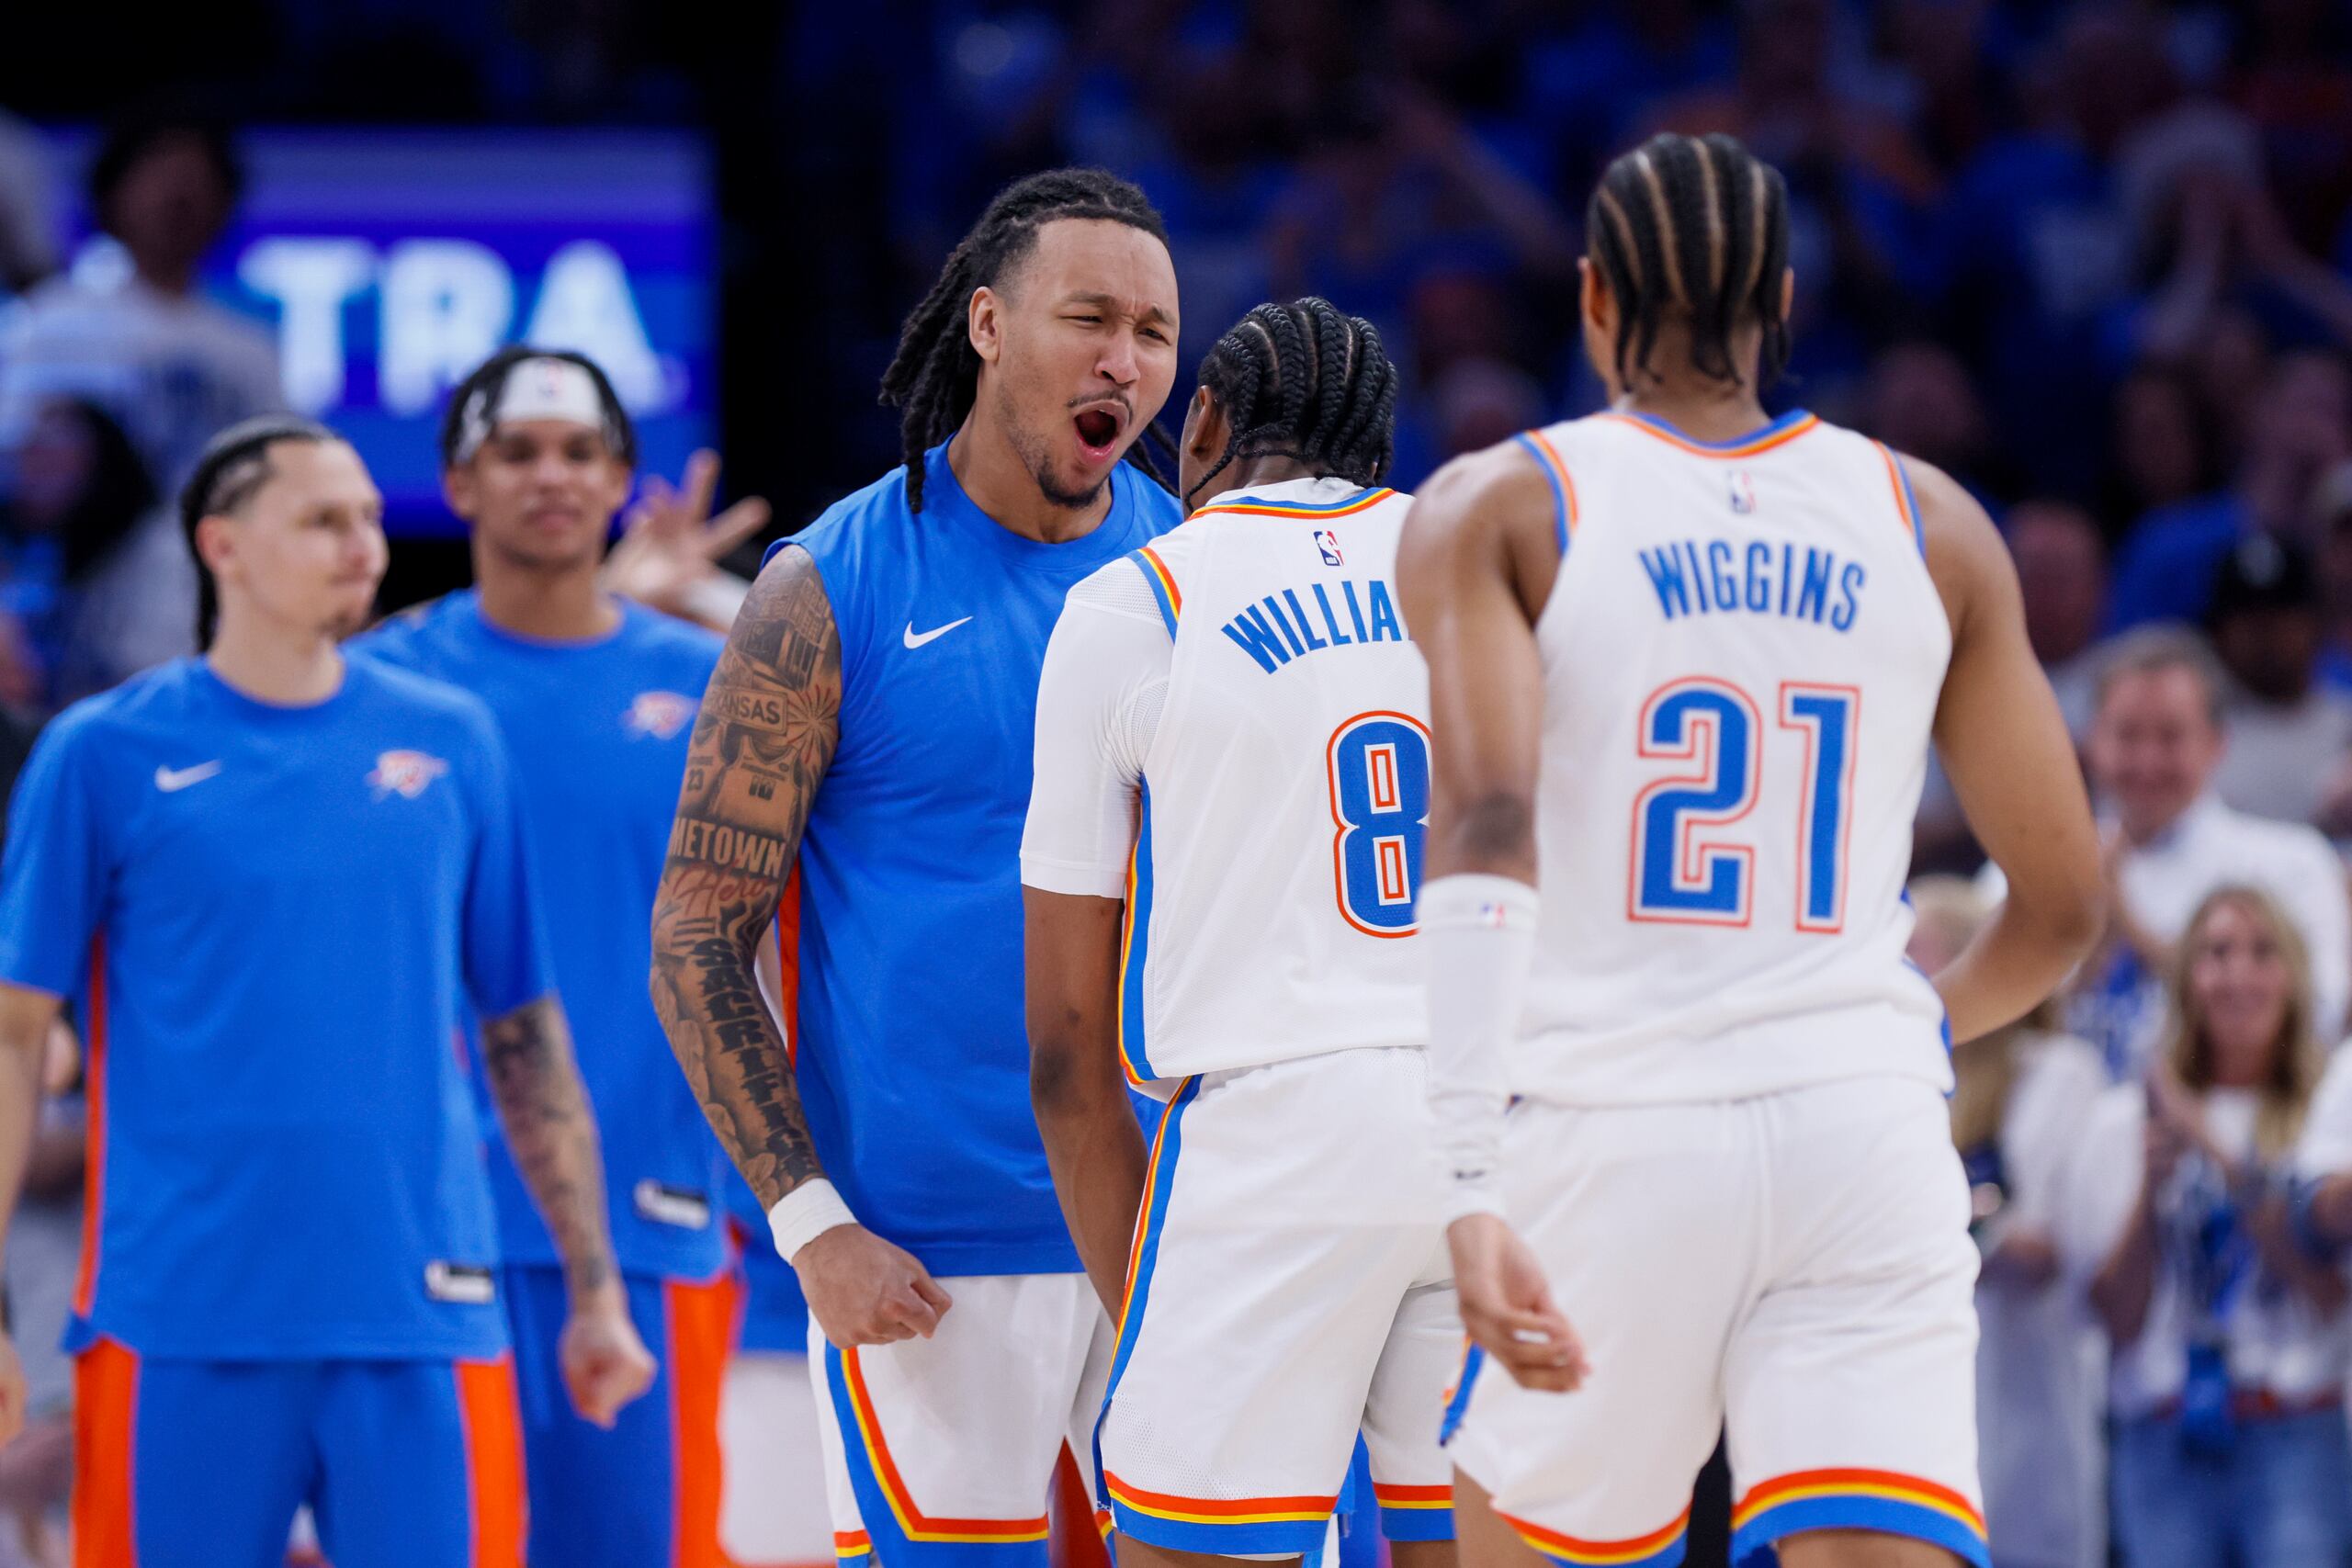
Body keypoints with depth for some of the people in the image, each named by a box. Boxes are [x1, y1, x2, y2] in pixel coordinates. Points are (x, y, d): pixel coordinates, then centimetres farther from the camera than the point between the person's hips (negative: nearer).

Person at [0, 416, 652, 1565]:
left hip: (417, 1319, 2)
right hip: (180, 1327, -2)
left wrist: (595, 1288, 10)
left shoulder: (449, 743, 10)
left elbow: (525, 1031, 13)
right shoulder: (107, 755, 2)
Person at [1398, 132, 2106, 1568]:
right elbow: (2063, 907, 13)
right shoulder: (1932, 527, 11)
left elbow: (1485, 822, -16)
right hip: (1869, 1130, 1)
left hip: (1613, 1132, -1)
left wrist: (1469, 1185, -23)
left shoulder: (1495, 511, 2)